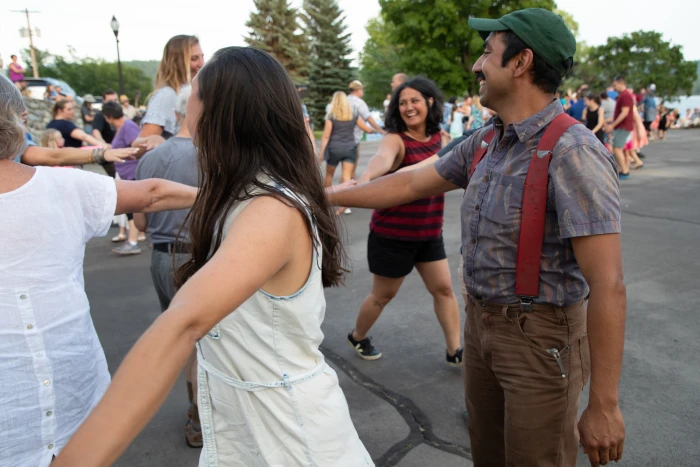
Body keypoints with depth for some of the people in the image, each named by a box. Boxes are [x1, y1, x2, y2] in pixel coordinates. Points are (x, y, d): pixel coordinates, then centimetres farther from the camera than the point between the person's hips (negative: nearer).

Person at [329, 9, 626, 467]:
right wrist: (326, 195, 15)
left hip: (541, 339, -7)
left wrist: (603, 406, -21)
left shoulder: (573, 154, -23)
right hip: (483, 324, 7)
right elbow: (411, 183, 12)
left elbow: (608, 286, -24)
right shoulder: (486, 143, 3)